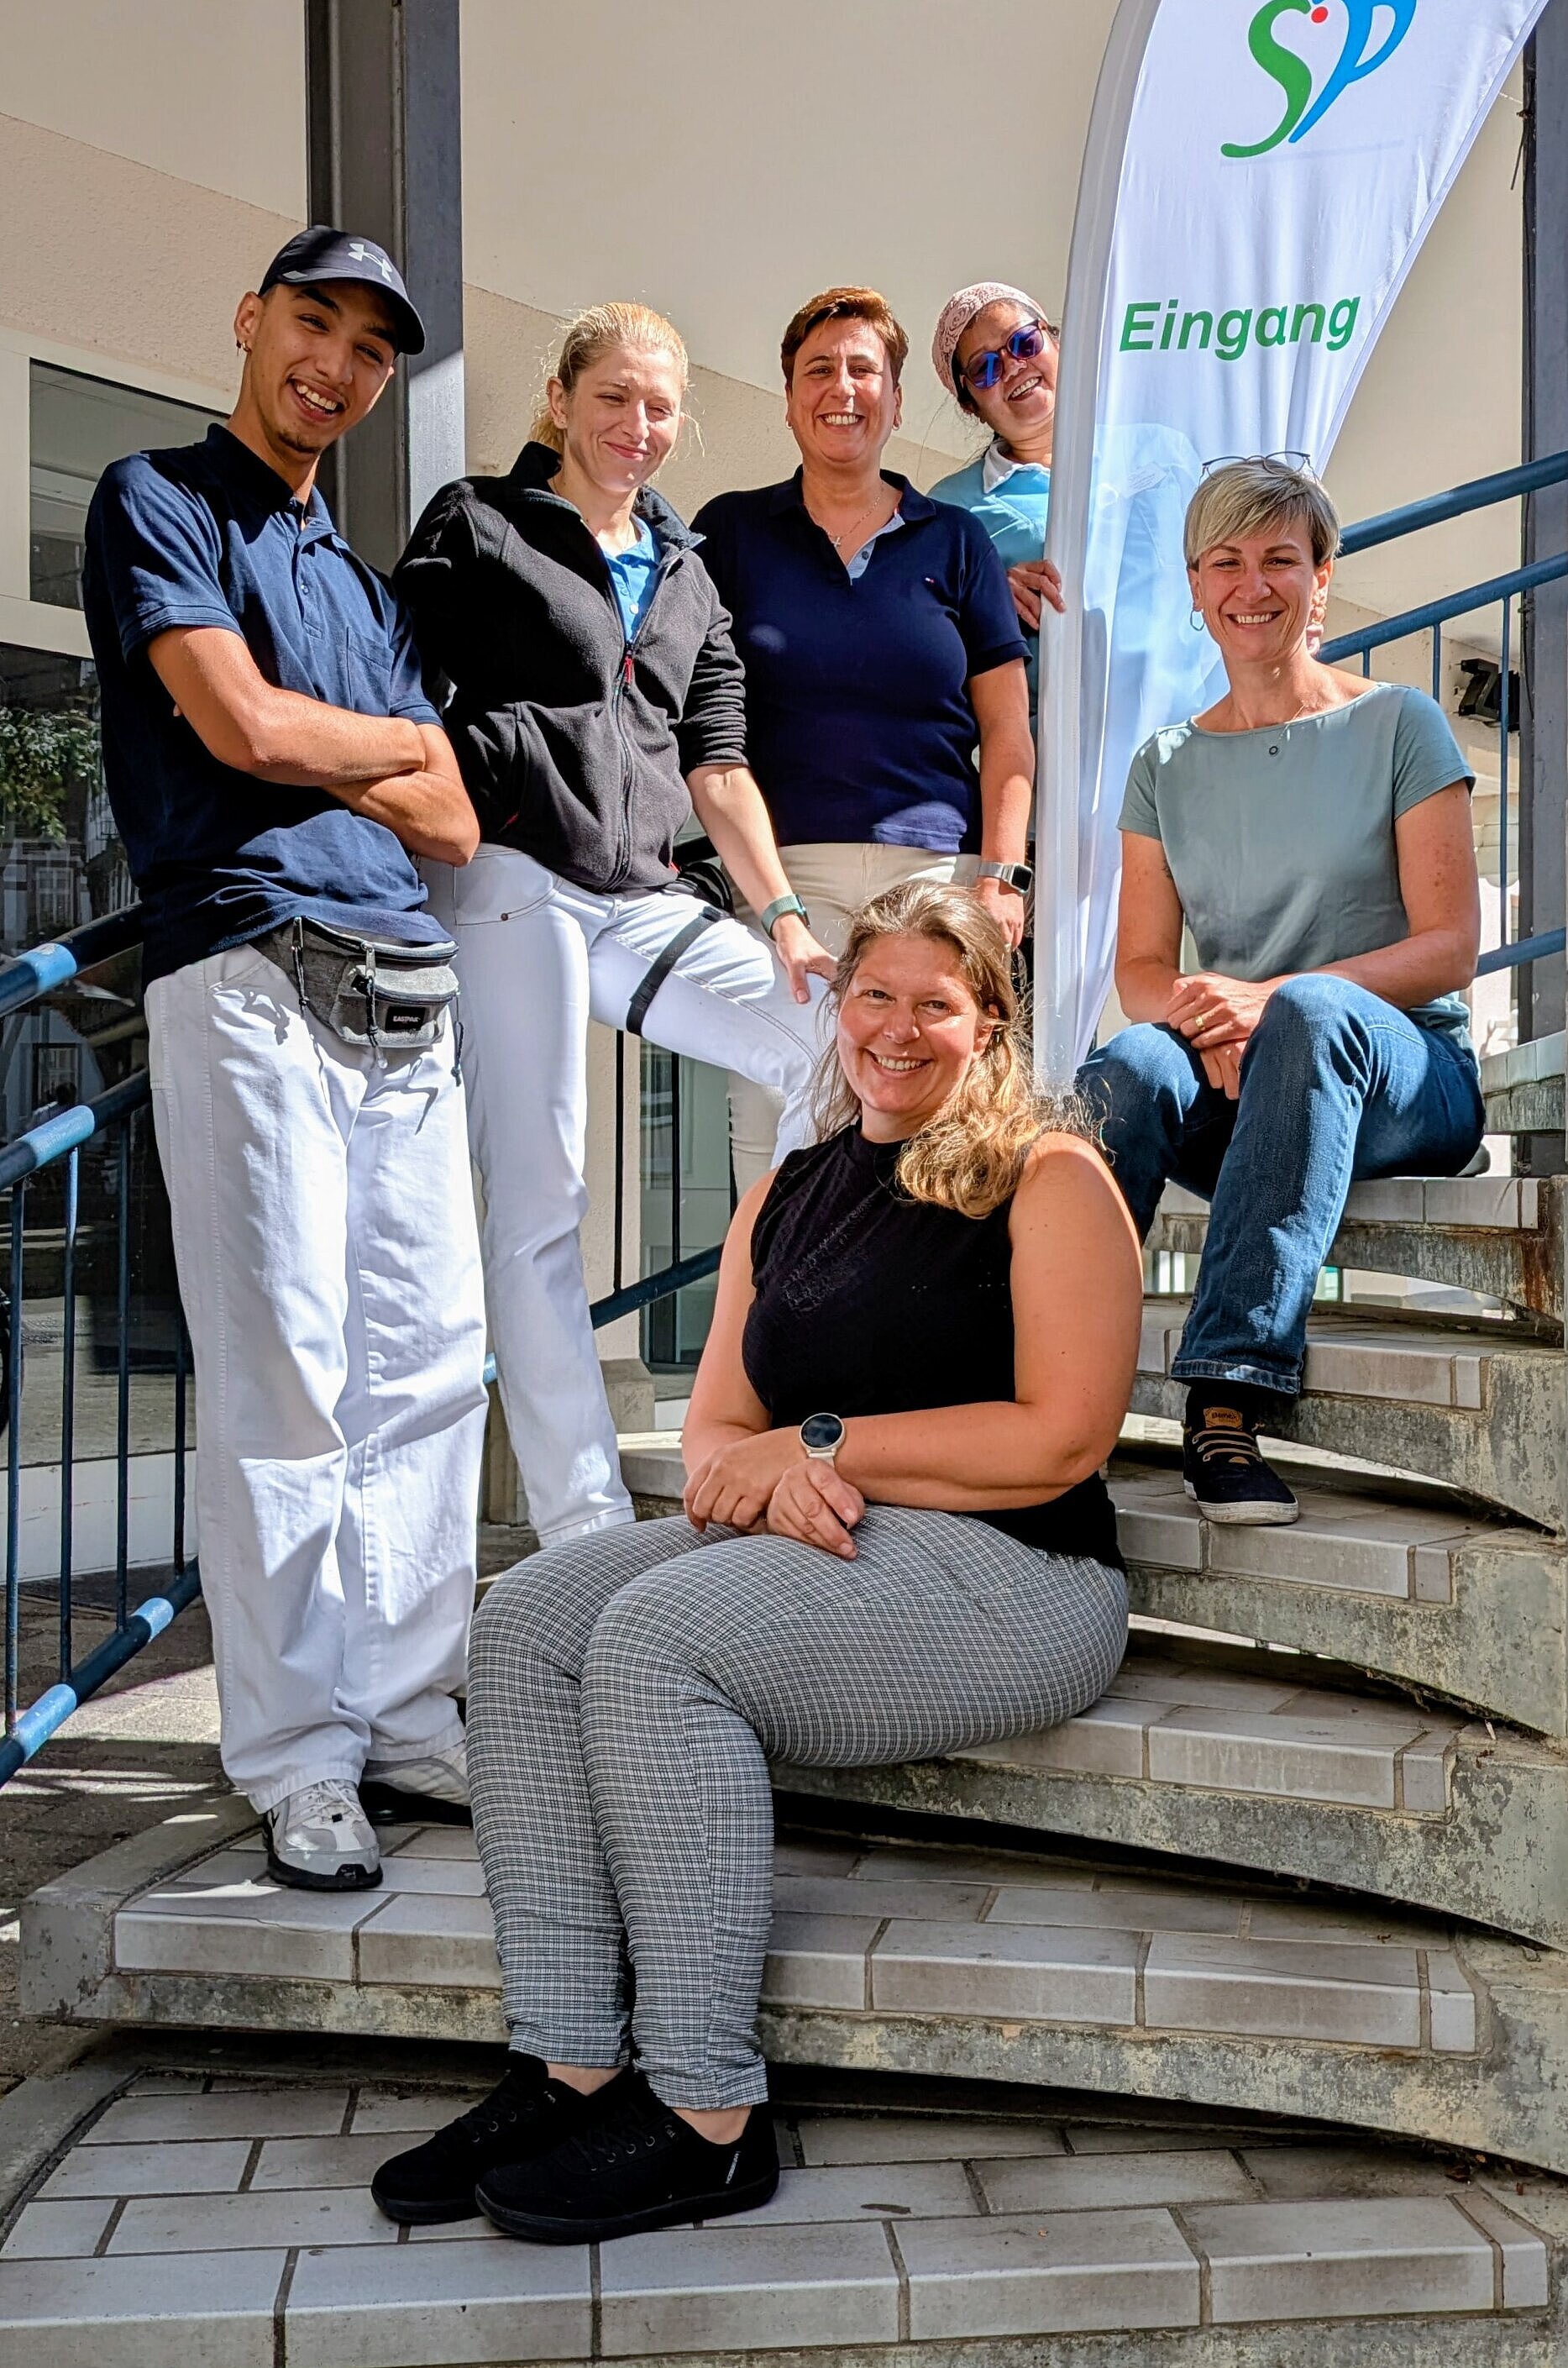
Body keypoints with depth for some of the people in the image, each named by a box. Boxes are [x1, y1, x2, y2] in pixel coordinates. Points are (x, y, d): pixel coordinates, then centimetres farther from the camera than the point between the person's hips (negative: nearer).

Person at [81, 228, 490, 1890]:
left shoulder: (360, 576, 25)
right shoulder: (157, 500, 7)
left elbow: (451, 824, 14)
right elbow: (245, 727, -10)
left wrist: (309, 750, -1)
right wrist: (412, 738, 7)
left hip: (404, 992, 7)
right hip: (252, 978, -7)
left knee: (431, 1369, 5)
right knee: (285, 1382, -6)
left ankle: (406, 1717, 15)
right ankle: (296, 1760, 4)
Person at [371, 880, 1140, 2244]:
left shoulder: (1048, 1179, -1)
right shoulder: (786, 1196, 18)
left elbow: (1065, 1435, -12)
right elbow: (714, 1436, 13)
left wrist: (828, 1446, -10)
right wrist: (765, 1477, -12)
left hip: (1006, 1571, -7)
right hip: (809, 1552, 7)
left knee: (654, 1633, -27)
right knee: (527, 1616, -14)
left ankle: (709, 2120, -20)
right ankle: (572, 2070, -14)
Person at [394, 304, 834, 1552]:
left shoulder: (687, 574, 23)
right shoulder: (478, 524, 8)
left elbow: (717, 761, 18)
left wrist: (782, 915, 7)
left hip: (644, 897, 6)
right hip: (514, 883, -6)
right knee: (538, 1204, -7)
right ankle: (583, 1522, -3)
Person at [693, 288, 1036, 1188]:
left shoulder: (955, 540, 15)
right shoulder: (730, 531, 14)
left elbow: (1007, 732, 12)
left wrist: (1003, 876, 0)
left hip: (938, 876, 1)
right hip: (783, 874, 0)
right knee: (779, 1137, -9)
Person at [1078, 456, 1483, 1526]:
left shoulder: (1396, 724, 5)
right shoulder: (1167, 764, 15)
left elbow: (1450, 949, -4)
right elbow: (1140, 969, 8)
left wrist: (1274, 999, -20)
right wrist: (1203, 1010, -18)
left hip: (1406, 1075, -2)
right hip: (1228, 1095, 3)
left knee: (1313, 1012, -38)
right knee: (1131, 1064, -33)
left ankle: (1229, 1393, -44)